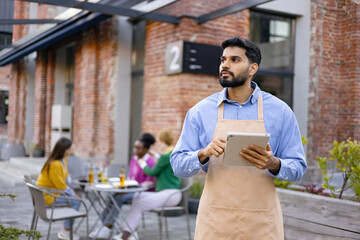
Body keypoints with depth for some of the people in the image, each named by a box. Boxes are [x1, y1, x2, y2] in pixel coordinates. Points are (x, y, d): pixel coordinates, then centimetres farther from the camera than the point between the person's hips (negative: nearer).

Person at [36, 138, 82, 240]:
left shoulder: (63, 159, 2)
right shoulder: (54, 164, -28)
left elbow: (67, 176, 11)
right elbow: (61, 186, -22)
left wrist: (74, 192, 2)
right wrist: (73, 194, -10)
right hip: (47, 196, -10)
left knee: (77, 196, 4)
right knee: (75, 201, -15)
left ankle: (66, 229, 11)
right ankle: (65, 232, -2)